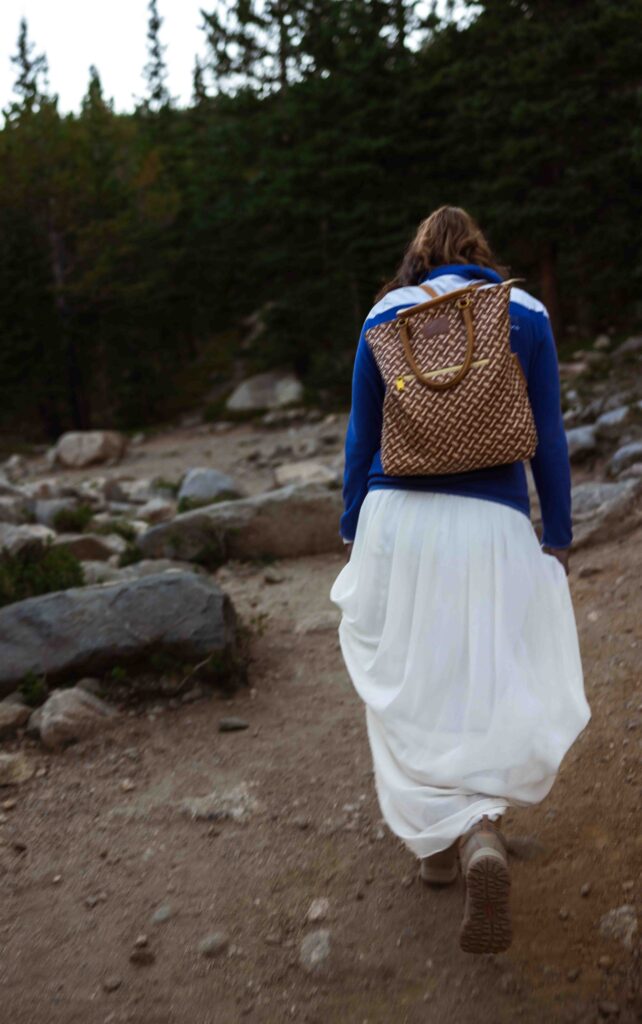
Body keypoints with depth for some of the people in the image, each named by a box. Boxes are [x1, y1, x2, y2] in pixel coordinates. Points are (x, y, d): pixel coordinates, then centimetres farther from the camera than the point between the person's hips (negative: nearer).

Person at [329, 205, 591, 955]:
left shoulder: (385, 316, 5)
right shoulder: (526, 314, 4)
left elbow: (362, 435, 5)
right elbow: (547, 438, 1)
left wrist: (353, 533, 13)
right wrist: (558, 537, 8)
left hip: (399, 520, 1)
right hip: (492, 527, -1)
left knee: (408, 687, 14)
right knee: (495, 690, 9)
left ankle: (439, 838, 16)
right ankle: (483, 839, -9)